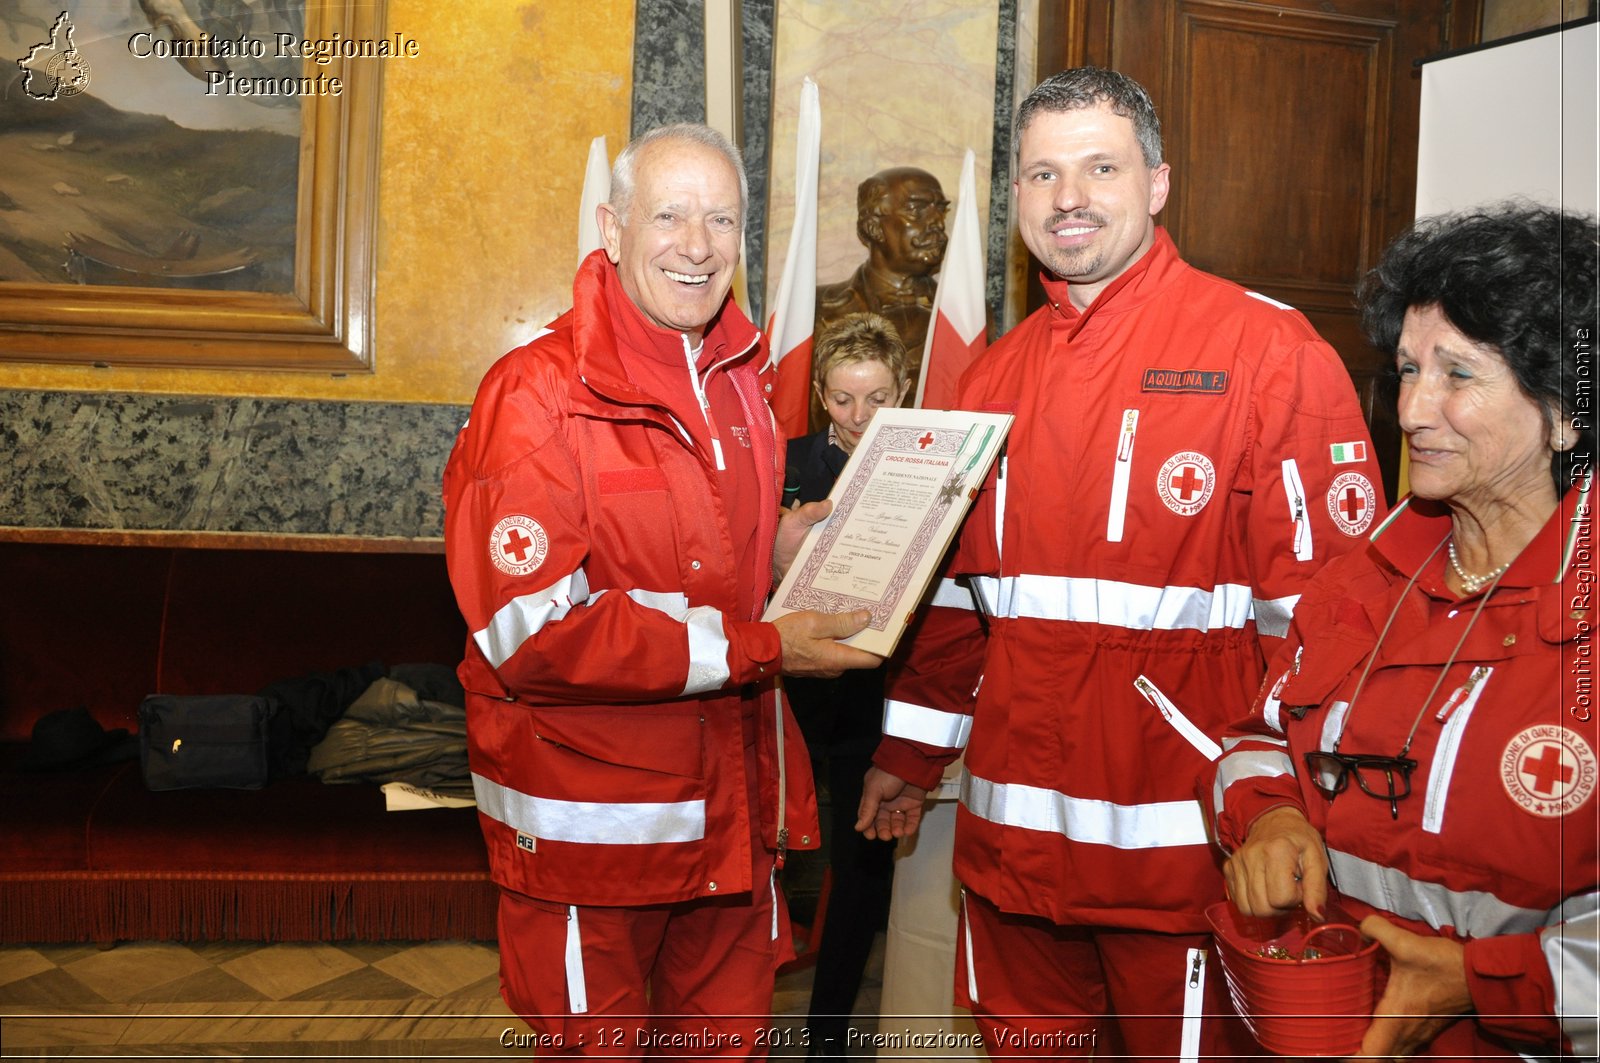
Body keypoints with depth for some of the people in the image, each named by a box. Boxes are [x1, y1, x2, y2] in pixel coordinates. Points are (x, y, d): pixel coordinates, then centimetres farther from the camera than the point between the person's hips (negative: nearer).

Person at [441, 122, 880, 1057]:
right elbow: (533, 633, -22)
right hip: (591, 830, -7)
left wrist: (778, 551, 0)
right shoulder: (539, 393, -16)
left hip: (731, 817, 7)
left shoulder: (741, 383, 9)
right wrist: (755, 648, -21)